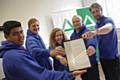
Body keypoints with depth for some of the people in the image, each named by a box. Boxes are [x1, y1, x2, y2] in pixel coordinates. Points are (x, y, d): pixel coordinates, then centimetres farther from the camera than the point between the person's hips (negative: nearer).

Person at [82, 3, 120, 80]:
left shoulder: (108, 20, -15)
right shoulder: (97, 24, 9)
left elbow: (108, 28, -41)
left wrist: (95, 32, -60)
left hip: (112, 57, -7)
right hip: (103, 57, 7)